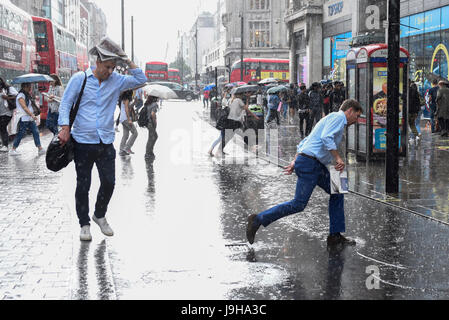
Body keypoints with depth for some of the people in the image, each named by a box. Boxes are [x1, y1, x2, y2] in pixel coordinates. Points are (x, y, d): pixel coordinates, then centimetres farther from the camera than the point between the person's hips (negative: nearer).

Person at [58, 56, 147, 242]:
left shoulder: (116, 81, 8)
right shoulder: (80, 79, -1)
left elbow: (140, 80, 5)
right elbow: (65, 104, -1)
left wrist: (127, 61, -2)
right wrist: (65, 128, -12)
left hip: (106, 142, 3)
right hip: (83, 142, -3)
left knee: (109, 182, 4)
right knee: (83, 185, 4)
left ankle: (100, 216, 29)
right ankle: (84, 224, 17)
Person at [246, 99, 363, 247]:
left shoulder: (331, 119, 26)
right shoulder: (339, 117, -3)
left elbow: (304, 142, 23)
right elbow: (326, 138, -22)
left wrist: (295, 162, 17)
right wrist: (338, 158, -20)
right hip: (310, 162, -11)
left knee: (337, 193, 12)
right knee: (298, 204, -10)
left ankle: (335, 236, 14)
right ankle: (258, 220, -5)